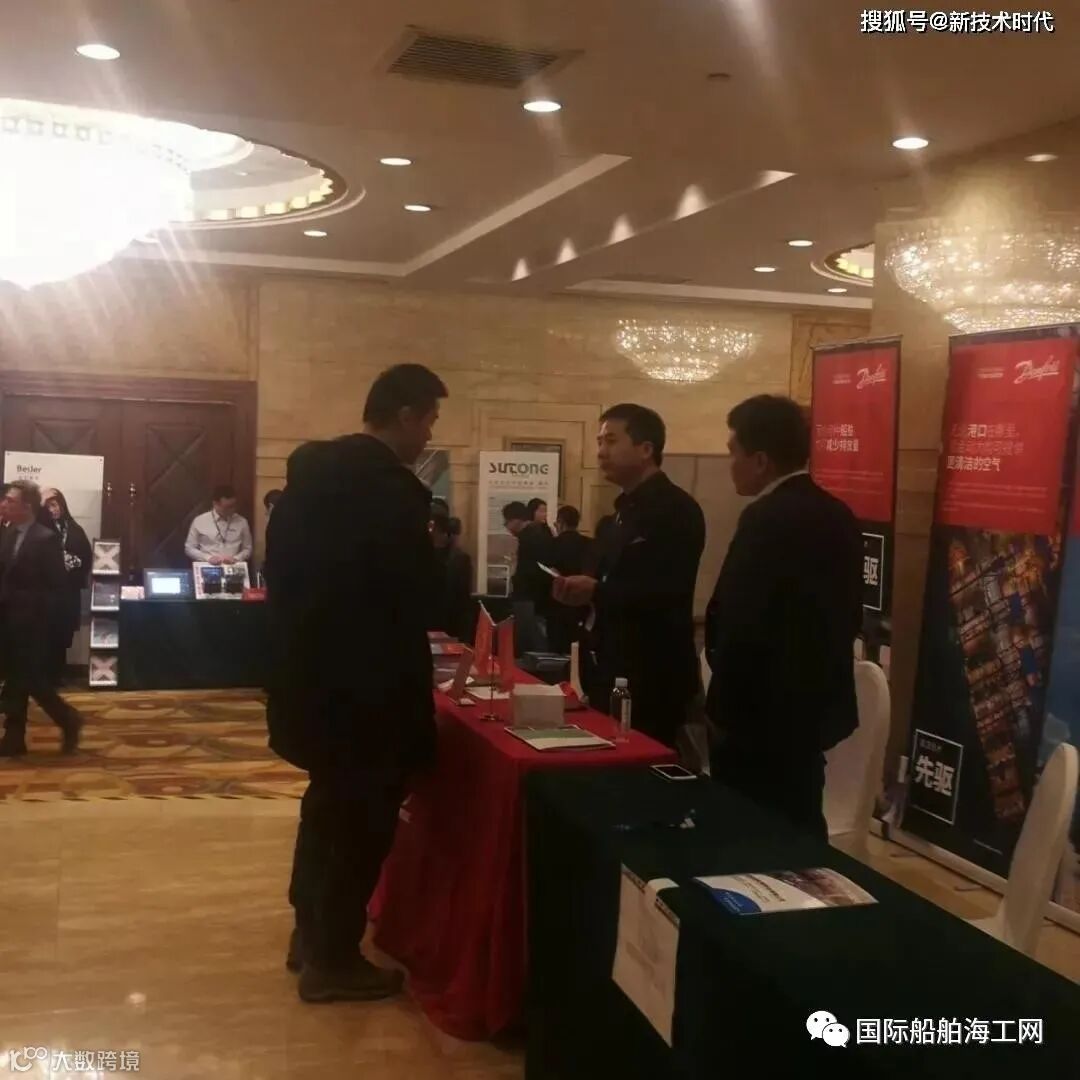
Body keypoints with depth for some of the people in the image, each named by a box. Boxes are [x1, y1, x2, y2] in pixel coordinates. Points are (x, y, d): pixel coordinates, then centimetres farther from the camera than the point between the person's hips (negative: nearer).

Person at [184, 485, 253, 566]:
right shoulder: (199, 521, 5)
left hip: (233, 568, 1)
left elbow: (247, 549, 14)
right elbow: (189, 548, 8)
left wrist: (235, 559, -4)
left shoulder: (242, 522, 9)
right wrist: (208, 558, -6)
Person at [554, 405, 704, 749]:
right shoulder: (629, 509, 15)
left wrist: (597, 591, -23)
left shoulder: (677, 509, -14)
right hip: (619, 672, 9)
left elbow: (669, 594, -24)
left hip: (654, 679, -9)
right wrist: (584, 590, 2)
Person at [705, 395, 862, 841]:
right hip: (815, 705, 9)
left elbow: (741, 627, -21)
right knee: (797, 827, 17)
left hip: (765, 714, -9)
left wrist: (723, 709, -10)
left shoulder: (767, 519, -19)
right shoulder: (837, 515, 8)